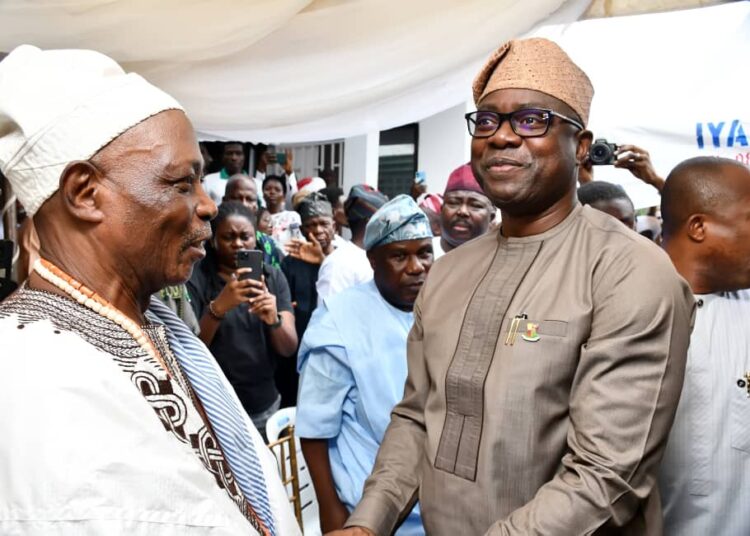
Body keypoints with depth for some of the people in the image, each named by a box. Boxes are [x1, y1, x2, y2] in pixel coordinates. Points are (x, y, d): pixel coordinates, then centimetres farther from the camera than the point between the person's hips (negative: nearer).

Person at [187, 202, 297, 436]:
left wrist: (274, 320, -26)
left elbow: (289, 348, -5)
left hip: (265, 406, 3)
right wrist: (218, 307, -31)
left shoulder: (273, 277, 1)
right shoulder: (196, 279, -8)